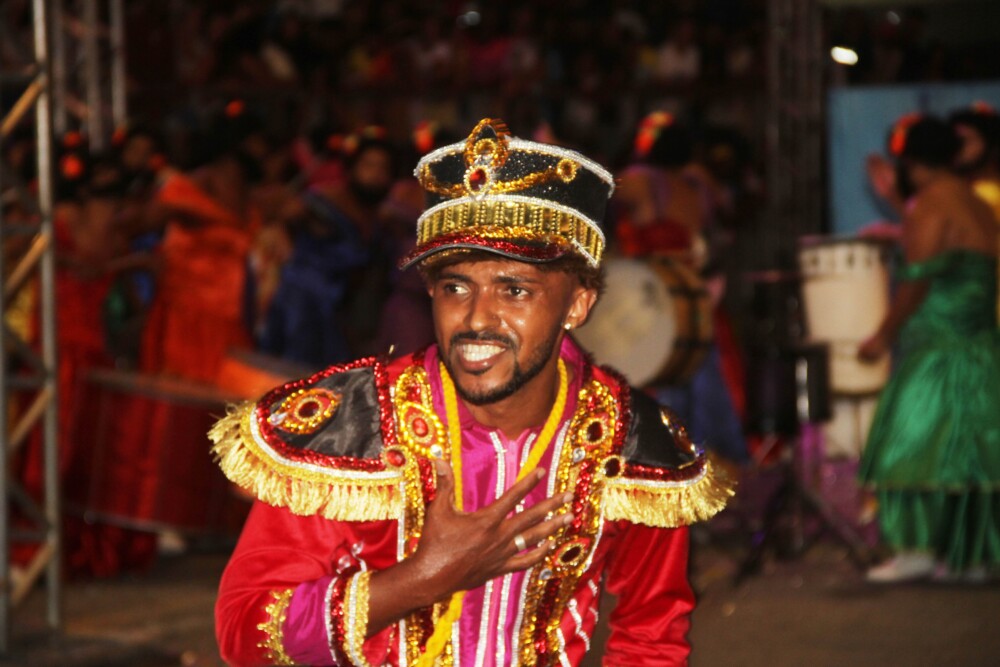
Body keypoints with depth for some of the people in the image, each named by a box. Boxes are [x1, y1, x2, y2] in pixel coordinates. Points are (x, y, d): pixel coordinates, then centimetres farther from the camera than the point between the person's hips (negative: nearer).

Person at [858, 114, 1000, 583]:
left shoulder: (930, 206, -10)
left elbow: (918, 280, -15)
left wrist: (884, 335, -7)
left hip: (936, 347, -9)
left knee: (915, 442, -7)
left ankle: (917, 548, -14)